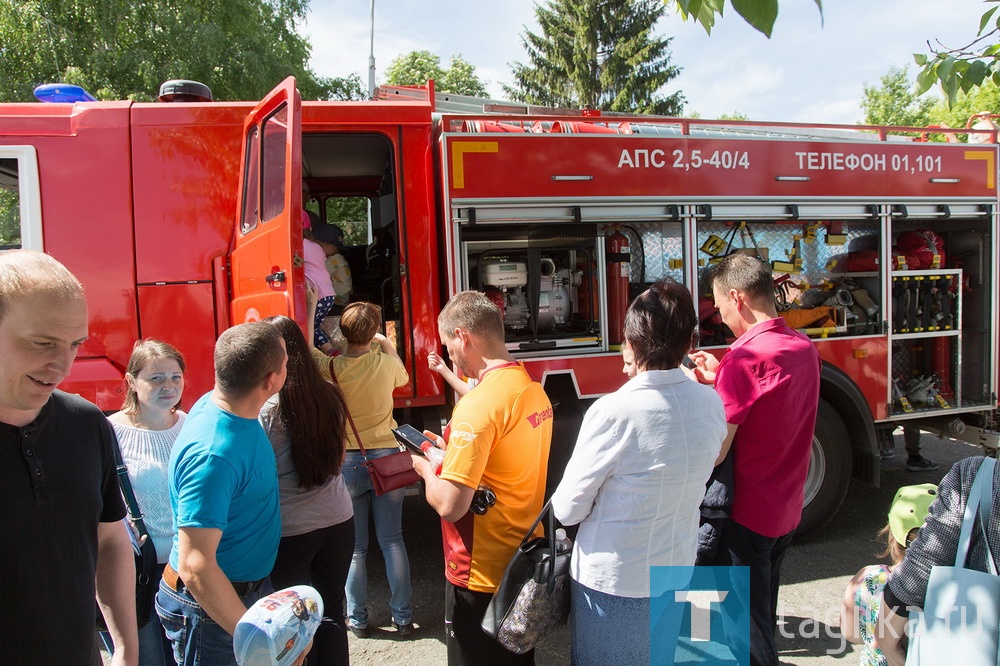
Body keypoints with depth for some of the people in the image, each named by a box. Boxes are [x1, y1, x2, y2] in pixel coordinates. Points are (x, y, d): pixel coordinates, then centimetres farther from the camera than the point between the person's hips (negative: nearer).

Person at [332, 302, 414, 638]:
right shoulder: (387, 363, -7)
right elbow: (403, 377, 17)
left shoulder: (331, 367, -13)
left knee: (354, 547, 10)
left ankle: (358, 620, 20)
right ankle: (403, 617, 18)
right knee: (392, 540, 11)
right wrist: (388, 346, 28)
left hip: (347, 461, -1)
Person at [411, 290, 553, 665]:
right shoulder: (535, 390, 3)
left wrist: (426, 467, -7)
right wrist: (454, 450, 14)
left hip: (482, 576, -8)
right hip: (525, 564, 8)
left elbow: (449, 505, -26)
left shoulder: (479, 403, -24)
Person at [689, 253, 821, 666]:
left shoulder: (746, 357, -24)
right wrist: (721, 378, 6)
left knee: (745, 625, 8)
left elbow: (714, 453, -23)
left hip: (747, 514, -8)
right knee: (763, 608, 26)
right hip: (787, 510, 8)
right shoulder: (804, 347, 2)